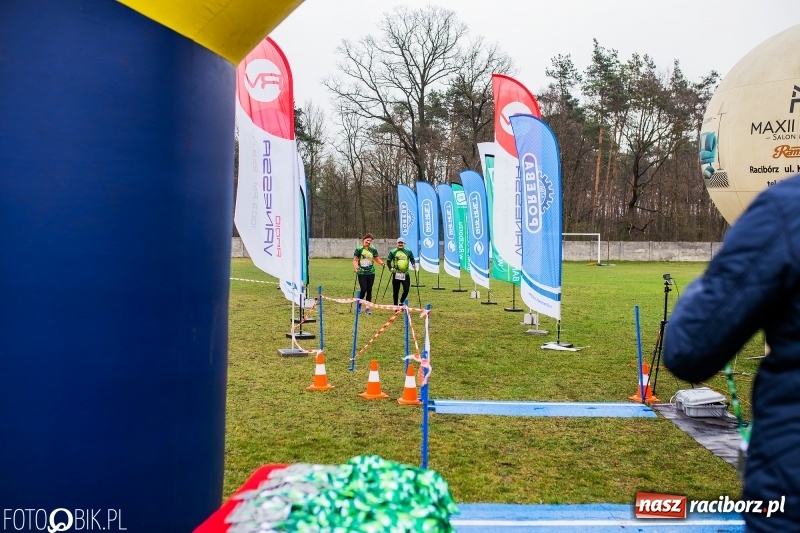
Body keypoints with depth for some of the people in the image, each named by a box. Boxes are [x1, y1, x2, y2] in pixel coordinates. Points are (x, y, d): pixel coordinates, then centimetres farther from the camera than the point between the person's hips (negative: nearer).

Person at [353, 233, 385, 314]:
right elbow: (355, 260, -4)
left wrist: (382, 263, -9)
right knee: (364, 289, -8)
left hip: (371, 273, 3)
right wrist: (356, 267, -21)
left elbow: (377, 259, 10)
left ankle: (367, 307, 11)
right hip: (362, 273, -3)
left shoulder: (373, 249, 4)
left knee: (369, 290, 4)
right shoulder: (359, 249, -4)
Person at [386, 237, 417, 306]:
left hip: (405, 274, 1)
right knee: (396, 291, 5)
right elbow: (388, 260, 1)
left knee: (406, 289, -6)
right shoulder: (393, 252, -1)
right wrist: (391, 267, -15)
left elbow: (412, 259, 15)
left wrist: (413, 264, -5)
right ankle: (396, 305, 19)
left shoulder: (408, 251, 5)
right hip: (396, 274, -1)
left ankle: (401, 302, 18)